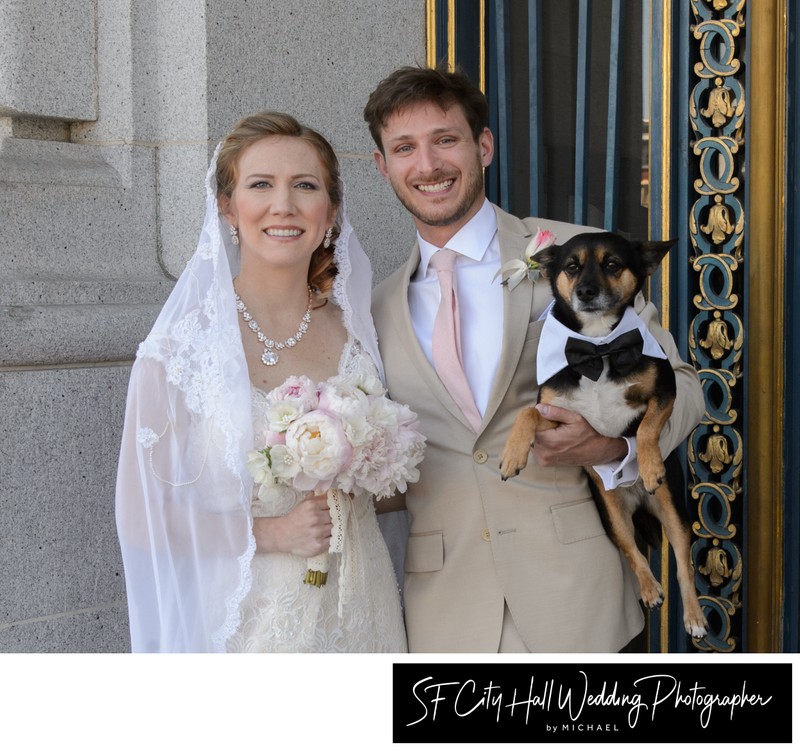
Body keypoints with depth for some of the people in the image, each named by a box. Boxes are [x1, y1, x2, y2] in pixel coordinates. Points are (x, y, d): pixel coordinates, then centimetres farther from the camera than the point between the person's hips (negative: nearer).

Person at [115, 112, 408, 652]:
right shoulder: (183, 345, -13)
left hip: (359, 613, 4)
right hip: (246, 617, -4)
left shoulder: (355, 331, -1)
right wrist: (270, 532, -19)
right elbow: (143, 517, -11)